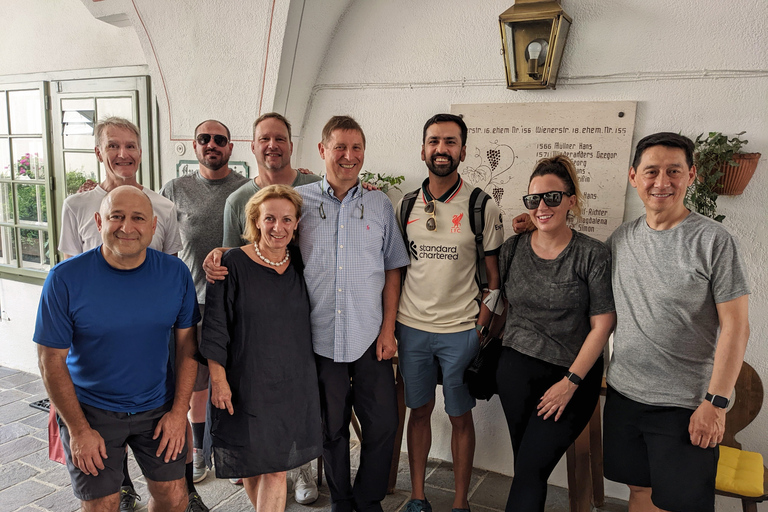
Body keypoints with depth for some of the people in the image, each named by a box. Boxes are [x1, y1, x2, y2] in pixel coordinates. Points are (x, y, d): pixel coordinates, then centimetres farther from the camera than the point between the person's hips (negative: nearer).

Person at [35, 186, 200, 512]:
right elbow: (52, 360, -10)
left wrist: (179, 411, -4)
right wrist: (79, 430, -10)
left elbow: (187, 343, -2)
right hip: (90, 410, -2)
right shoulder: (65, 278, -16)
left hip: (158, 407, 2)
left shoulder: (176, 273, -9)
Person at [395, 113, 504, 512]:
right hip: (411, 327, 3)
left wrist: (480, 328, -8)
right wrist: (393, 321, 6)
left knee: (461, 416, 9)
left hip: (460, 330, -2)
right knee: (419, 410, 13)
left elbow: (493, 275, -2)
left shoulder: (483, 206, -6)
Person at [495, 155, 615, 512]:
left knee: (530, 472, -5)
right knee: (524, 467, 13)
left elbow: (602, 326, -9)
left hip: (572, 376, -3)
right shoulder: (512, 249, 1)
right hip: (516, 371, 4)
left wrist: (571, 382, -11)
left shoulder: (593, 255, -10)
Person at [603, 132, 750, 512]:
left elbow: (735, 326, -11)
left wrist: (715, 402, -13)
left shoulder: (713, 240, -10)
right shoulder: (622, 237, 5)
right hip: (623, 395, 4)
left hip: (685, 406, -4)